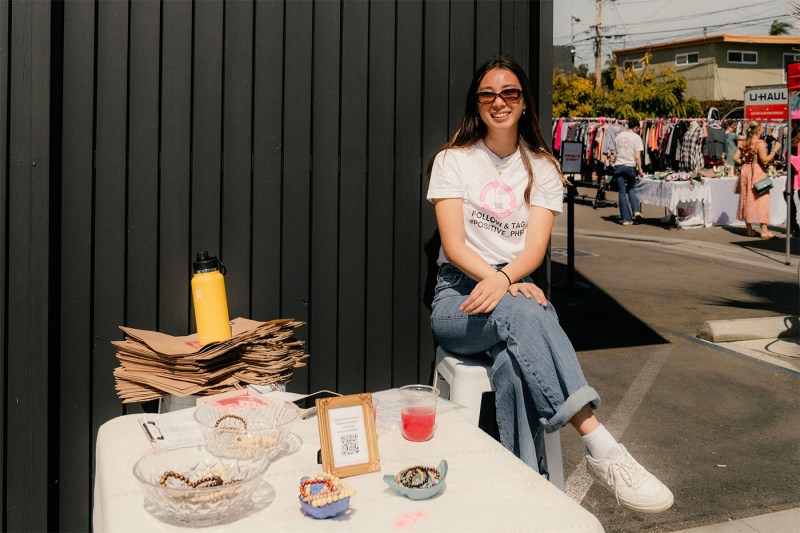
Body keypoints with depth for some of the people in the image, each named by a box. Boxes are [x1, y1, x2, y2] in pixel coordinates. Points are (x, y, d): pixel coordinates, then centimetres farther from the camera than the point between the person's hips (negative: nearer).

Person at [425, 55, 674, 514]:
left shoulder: (543, 168, 12)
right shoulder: (453, 161, 5)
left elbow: (535, 248, -2)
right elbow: (454, 245, -7)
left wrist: (504, 278, -26)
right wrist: (498, 282, -26)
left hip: (517, 289, 2)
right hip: (459, 298, -2)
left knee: (514, 364, -35)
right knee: (523, 313, -37)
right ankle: (601, 447, -43)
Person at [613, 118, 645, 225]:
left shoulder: (619, 136, 11)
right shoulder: (636, 137, -4)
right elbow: (637, 156, -9)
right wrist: (640, 169, -2)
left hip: (618, 166, 3)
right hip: (630, 166, -3)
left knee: (622, 193, 3)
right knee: (631, 188, 20)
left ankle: (626, 219, 3)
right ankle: (636, 210, 5)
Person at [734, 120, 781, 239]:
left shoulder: (744, 142, 6)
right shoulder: (760, 143, -13)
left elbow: (736, 158, 4)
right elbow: (765, 159, -19)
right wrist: (775, 150, -10)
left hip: (745, 171, 7)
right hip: (758, 172, -7)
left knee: (747, 199, 12)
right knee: (762, 199, -3)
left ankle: (749, 229, 19)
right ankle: (764, 230, -5)